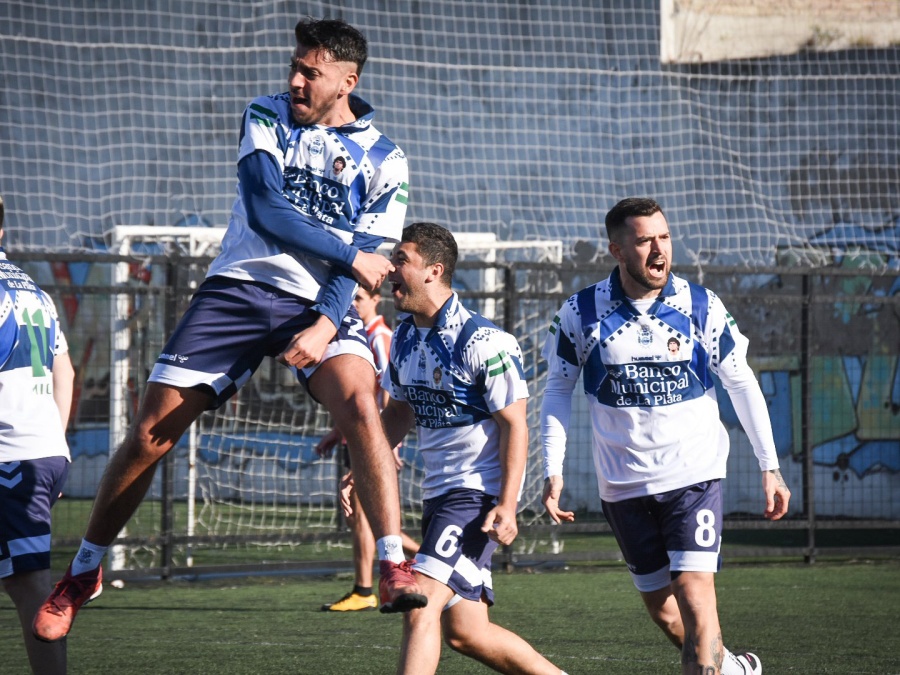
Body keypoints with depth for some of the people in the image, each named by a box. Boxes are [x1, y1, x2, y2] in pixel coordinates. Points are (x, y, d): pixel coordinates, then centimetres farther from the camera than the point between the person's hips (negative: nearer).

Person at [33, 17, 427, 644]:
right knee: (151, 434, -3)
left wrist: (326, 327, -21)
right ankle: (84, 571, 15)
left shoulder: (384, 160, 1)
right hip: (239, 287, 1)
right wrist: (351, 254, -14)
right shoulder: (265, 117, 2)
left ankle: (395, 568, -30)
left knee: (360, 404, -30)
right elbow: (265, 210, -11)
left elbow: (361, 264, -4)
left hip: (318, 304, -1)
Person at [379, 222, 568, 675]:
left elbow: (515, 425, -16)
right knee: (465, 632, 9)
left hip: (480, 493, -9)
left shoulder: (481, 343, -17)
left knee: (421, 606, -19)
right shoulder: (404, 338, 8)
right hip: (438, 492, 9)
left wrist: (507, 505, -23)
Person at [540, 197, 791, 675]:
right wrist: (553, 471, -4)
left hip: (695, 473, -2)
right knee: (659, 605, 9)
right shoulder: (581, 313, -6)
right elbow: (558, 390, 5)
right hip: (623, 485, 2)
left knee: (695, 595, -16)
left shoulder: (701, 307, -5)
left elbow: (741, 383, 4)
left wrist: (770, 466, 2)